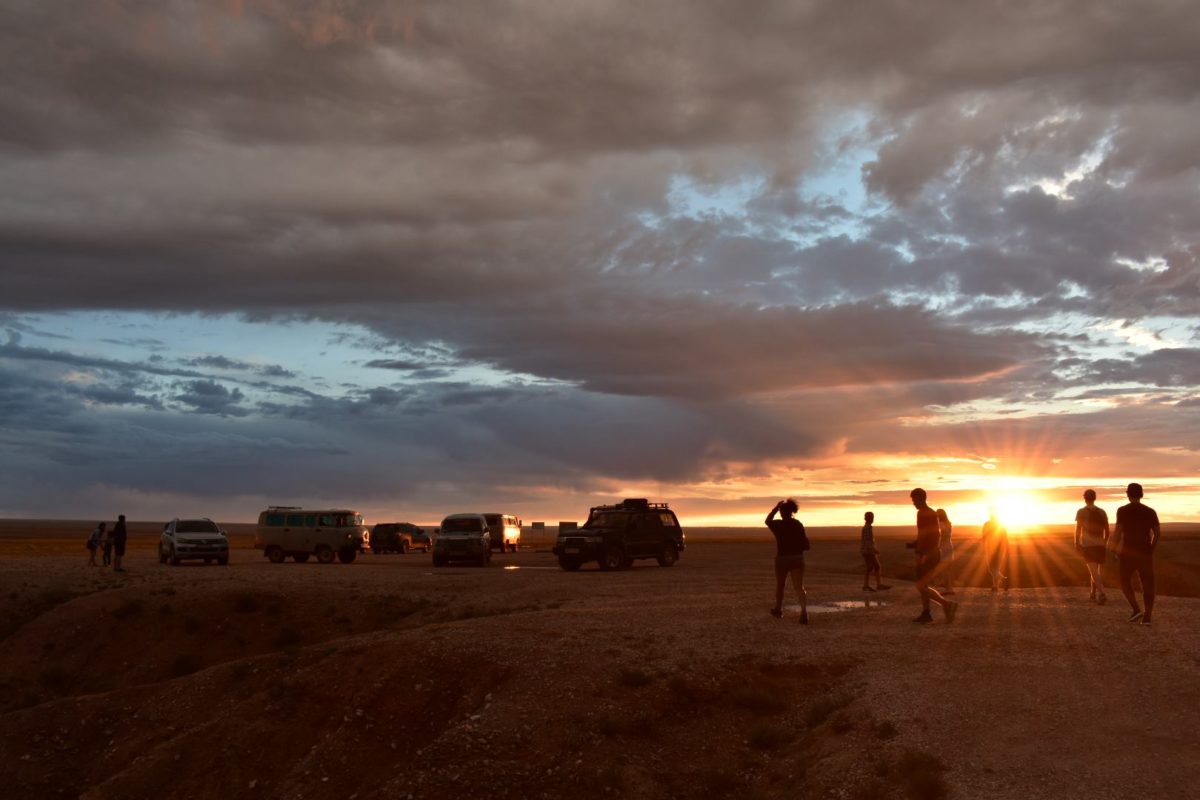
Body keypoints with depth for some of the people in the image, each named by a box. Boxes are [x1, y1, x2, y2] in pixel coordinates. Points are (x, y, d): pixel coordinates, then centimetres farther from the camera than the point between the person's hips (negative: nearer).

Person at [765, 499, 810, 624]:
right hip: (798, 559, 1)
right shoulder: (798, 524, 0)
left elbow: (768, 521, 16)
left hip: (782, 559, -1)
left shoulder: (778, 525, -8)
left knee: (780, 585, 21)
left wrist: (776, 508, 19)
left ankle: (778, 610, 39)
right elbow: (806, 545, 1)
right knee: (799, 587, -5)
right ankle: (804, 611, -27)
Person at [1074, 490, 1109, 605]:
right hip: (1100, 545, 4)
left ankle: (1101, 593, -28)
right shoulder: (1102, 512, 7)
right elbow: (1107, 531, 9)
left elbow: (1078, 530, -6)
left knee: (1093, 571, -11)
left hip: (1087, 545, -4)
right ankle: (1093, 594, 24)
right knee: (1097, 570, 16)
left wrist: (1077, 544, 3)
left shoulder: (1081, 512, -3)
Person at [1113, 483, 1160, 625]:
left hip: (1128, 552, -3)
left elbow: (1118, 531, -12)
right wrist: (1151, 549, 16)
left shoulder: (1122, 510, -6)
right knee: (1148, 585, 5)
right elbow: (1157, 533, 3)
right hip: (1145, 552, 3)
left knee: (1125, 581, 14)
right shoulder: (1150, 511, 5)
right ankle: (1147, 616, -3)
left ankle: (1136, 610, -1)